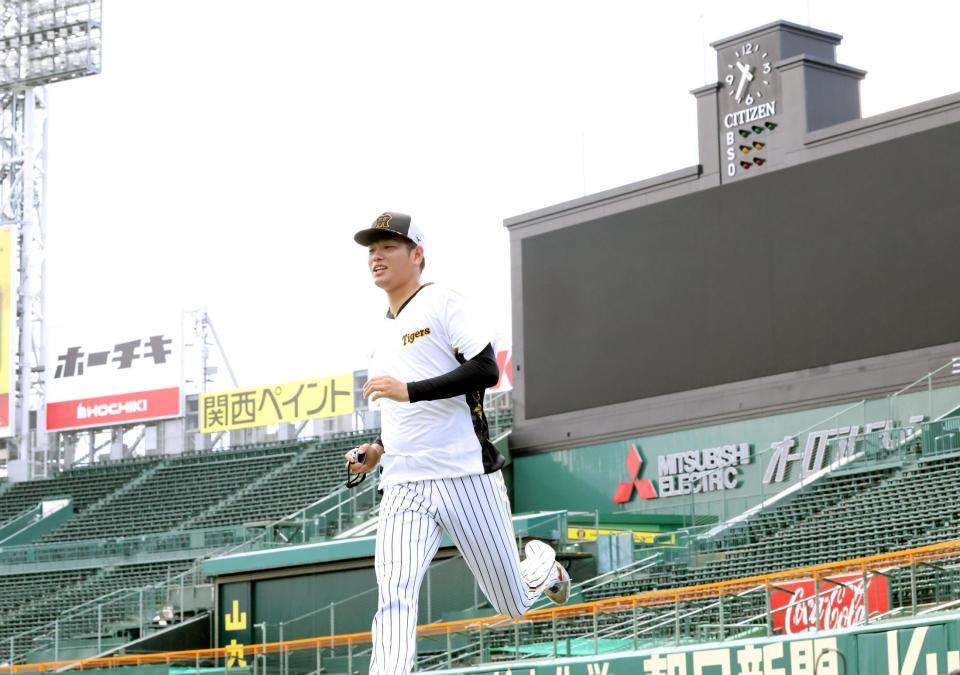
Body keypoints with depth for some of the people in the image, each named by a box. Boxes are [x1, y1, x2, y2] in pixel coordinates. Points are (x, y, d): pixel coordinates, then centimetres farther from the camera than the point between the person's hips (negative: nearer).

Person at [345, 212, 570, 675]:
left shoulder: (441, 303, -2)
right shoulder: (382, 333, 20)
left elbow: (486, 370, -15)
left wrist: (408, 390, -21)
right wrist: (377, 449, 13)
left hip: (465, 476, -5)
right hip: (404, 487, 5)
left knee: (513, 603, 7)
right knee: (394, 592, -20)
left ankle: (542, 563, 41)